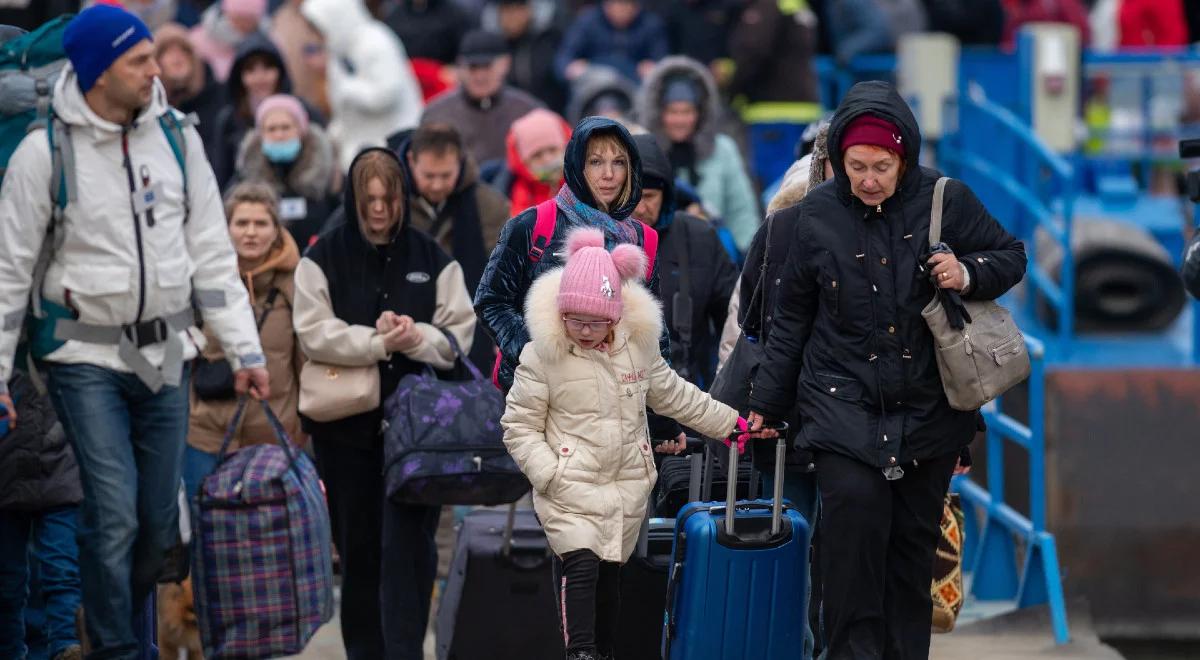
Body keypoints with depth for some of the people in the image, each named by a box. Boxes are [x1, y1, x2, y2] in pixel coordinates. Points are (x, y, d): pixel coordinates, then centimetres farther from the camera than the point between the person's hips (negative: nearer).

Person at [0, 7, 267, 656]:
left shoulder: (177, 139, 2)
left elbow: (212, 253, 7)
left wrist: (244, 349, 3)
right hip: (87, 355, -4)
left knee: (159, 520, 7)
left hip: (165, 355, 4)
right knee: (114, 516, -10)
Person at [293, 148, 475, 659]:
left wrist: (415, 337, -16)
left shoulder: (431, 259, 7)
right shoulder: (324, 258, 3)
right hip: (347, 422, 0)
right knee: (357, 542, 7)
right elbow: (314, 333, -7)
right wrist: (377, 340, -18)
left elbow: (459, 332, 3)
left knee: (409, 541, -9)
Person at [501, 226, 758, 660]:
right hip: (569, 490, -4)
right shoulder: (542, 356, -9)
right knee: (580, 565, -18)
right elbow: (519, 427, -4)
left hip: (627, 490, 4)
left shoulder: (639, 346, 4)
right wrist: (550, 476, -14)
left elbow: (672, 394, 21)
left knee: (611, 574, 10)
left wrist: (728, 421, 24)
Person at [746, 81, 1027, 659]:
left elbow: (1010, 257, 9)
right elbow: (790, 319, 8)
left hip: (928, 410, 1)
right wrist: (765, 405, 11)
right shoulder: (814, 217, -2)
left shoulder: (946, 201, -4)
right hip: (842, 407, -1)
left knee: (914, 541, 7)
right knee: (853, 519, -19)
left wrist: (969, 274, -14)